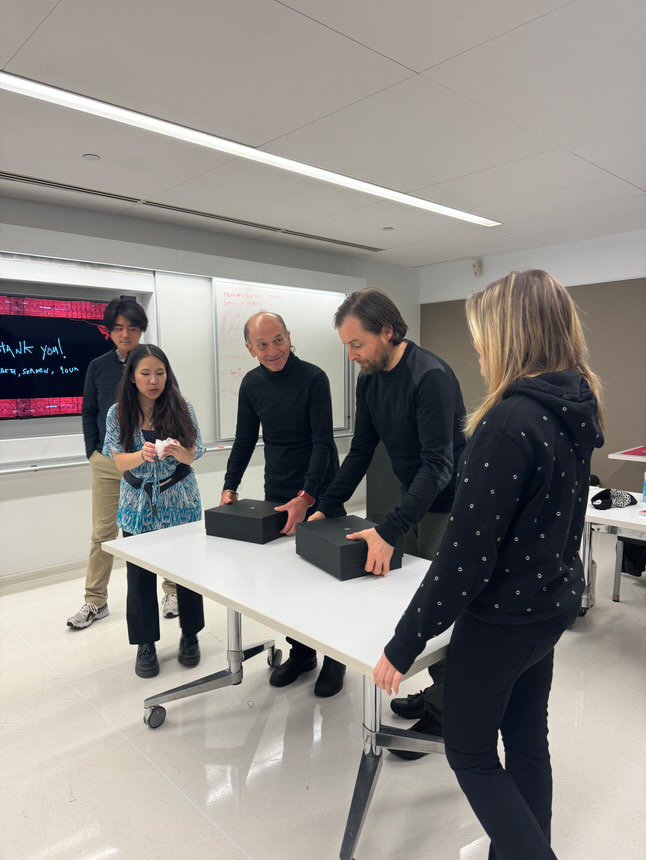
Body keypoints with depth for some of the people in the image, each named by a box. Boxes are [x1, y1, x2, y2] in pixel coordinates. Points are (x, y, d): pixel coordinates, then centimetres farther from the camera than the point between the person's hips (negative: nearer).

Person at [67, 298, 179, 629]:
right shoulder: (98, 367, 6)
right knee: (103, 533, 8)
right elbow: (89, 413, 11)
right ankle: (95, 601, 21)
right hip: (107, 462, 2)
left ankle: (172, 590, 23)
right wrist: (93, 452, 5)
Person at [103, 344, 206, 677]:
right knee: (140, 576, 6)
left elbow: (192, 457, -7)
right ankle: (146, 643, 24)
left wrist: (177, 451, -30)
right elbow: (119, 462, -7)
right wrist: (143, 454, -28)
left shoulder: (181, 408, -7)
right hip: (139, 504, 1)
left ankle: (190, 636, 28)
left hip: (180, 502, 0)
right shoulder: (118, 413, -4)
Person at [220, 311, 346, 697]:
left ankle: (334, 657, 25)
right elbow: (245, 440, 9)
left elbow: (322, 442, -19)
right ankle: (300, 651, 28)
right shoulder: (252, 384, 3)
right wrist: (230, 486, -2)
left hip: (318, 495, -4)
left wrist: (307, 497, -27)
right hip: (277, 497, 5)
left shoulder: (313, 378, -14)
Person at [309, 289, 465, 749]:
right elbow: (361, 452, 5)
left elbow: (438, 466, -30)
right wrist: (326, 507, -2)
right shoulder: (370, 379, 0)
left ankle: (440, 715, 20)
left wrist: (389, 532, -35)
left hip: (449, 504, -8)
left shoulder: (431, 376, -26)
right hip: (414, 500, 8)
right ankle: (438, 692, 34)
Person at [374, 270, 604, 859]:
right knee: (527, 741, 23)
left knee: (470, 753, 14)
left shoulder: (509, 422, -27)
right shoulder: (576, 411, 0)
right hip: (553, 603, 8)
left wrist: (404, 645, -17)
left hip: (502, 616, -8)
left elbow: (466, 553, -26)